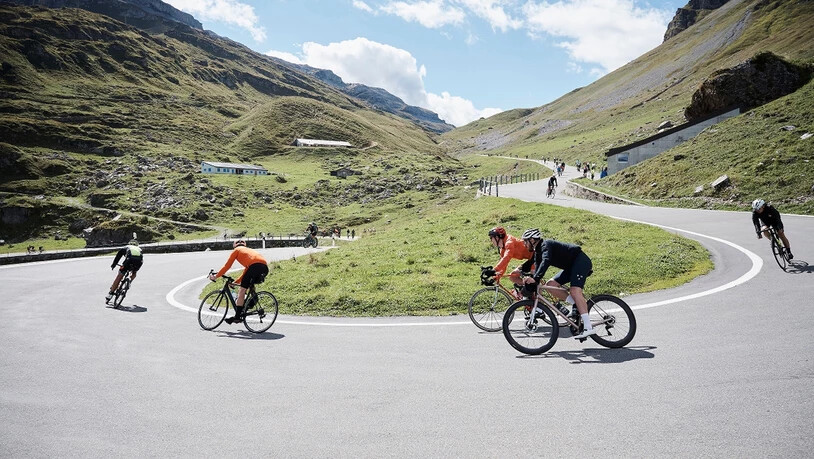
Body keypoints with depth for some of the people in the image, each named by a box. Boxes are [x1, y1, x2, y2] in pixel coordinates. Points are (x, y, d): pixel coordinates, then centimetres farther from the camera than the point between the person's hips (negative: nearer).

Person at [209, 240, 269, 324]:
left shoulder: (237, 250, 22)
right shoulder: (249, 250, 40)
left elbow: (227, 266, 19)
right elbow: (246, 271, 40)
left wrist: (215, 276, 27)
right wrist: (235, 282, 45)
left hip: (256, 266, -7)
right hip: (265, 268, 7)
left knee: (242, 291, 0)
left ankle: (237, 317, -2)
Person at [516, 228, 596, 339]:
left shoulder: (545, 245, -18)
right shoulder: (537, 252, 11)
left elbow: (545, 262, -37)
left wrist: (535, 278, -47)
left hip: (581, 260, -10)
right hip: (571, 266, 10)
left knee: (574, 291, -27)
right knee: (550, 285, -3)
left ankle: (588, 328, -32)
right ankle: (579, 303, -5)